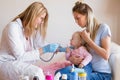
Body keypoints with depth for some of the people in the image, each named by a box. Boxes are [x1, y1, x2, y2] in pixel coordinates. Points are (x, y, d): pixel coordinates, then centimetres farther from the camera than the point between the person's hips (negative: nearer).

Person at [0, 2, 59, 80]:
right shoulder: (13, 27, -18)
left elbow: (41, 44, 17)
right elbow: (20, 56, -20)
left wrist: (57, 48, 2)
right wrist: (43, 50, -23)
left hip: (20, 63, 8)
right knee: (37, 72, -30)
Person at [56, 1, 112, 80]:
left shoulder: (103, 27, -6)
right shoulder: (85, 32, 9)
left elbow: (106, 55, -14)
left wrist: (88, 39, -13)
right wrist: (72, 59, -11)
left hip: (102, 74, -4)